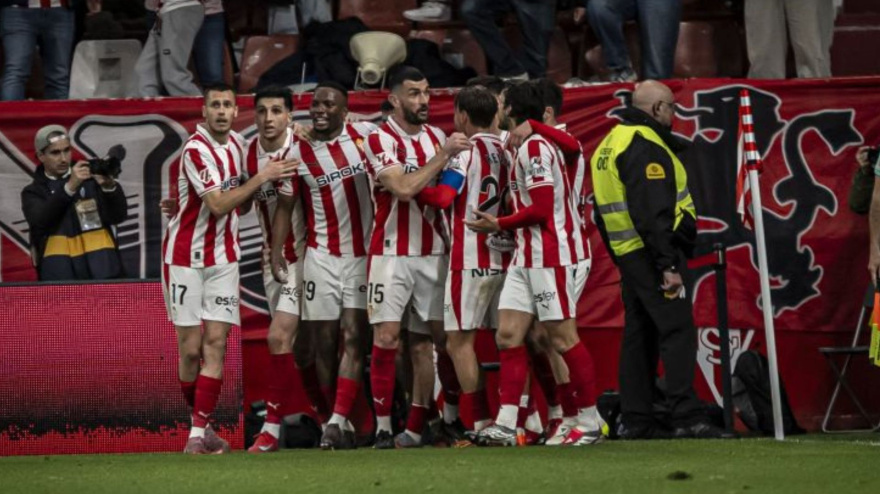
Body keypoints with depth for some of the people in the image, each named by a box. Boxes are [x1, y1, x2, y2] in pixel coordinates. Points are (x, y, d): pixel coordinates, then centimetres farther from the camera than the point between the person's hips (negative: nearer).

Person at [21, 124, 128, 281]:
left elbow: (119, 216, 2)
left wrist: (110, 186, -18)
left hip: (101, 269, 1)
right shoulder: (34, 192, 10)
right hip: (60, 274, -1)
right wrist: (69, 187, -22)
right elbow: (40, 220, -11)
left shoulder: (91, 179, 12)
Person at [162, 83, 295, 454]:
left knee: (216, 343, -5)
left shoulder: (237, 142, 7)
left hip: (222, 258, 5)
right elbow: (218, 205, -22)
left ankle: (199, 432, -7)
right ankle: (199, 421, 15)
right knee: (190, 349, -3)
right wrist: (261, 178, -20)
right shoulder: (196, 150, -15)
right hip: (185, 256, -5)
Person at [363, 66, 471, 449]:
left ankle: (415, 427, 6)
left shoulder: (438, 137, 11)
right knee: (386, 338, -8)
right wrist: (443, 156, -21)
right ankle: (383, 427, -4)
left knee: (425, 341, 2)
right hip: (391, 254, -5)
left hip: (433, 253, 5)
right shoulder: (380, 140, -7)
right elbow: (403, 188, -21)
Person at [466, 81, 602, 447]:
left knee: (563, 338, -5)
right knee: (508, 335, 2)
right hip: (527, 257, 10)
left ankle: (590, 422, 3)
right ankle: (505, 426, -1)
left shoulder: (535, 147, -13)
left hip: (549, 256, -10)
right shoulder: (527, 147, 17)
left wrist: (499, 225, -9)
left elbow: (541, 208, -18)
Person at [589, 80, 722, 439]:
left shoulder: (611, 144, 19)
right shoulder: (645, 146, -14)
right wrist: (668, 265, -22)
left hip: (627, 254, 10)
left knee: (639, 335, 12)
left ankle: (635, 421, 12)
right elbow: (653, 213, -21)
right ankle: (686, 417, -18)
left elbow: (604, 211, 23)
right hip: (651, 251, -10)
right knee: (677, 331, -12)